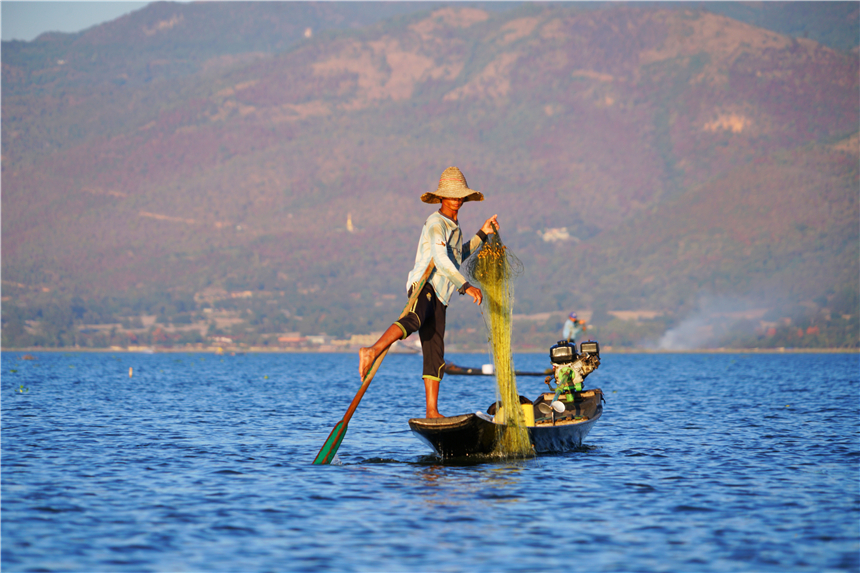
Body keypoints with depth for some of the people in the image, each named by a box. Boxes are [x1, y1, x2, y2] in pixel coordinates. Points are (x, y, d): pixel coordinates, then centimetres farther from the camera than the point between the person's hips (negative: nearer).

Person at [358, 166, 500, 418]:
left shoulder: (453, 226, 25)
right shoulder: (436, 223, -5)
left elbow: (458, 256, 42)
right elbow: (441, 260, -20)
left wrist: (482, 234, 40)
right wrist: (466, 286, -29)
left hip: (439, 297, 9)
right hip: (423, 285, -9)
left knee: (435, 354, 4)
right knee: (415, 319, -39)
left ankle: (432, 411, 4)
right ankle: (372, 351, -58)